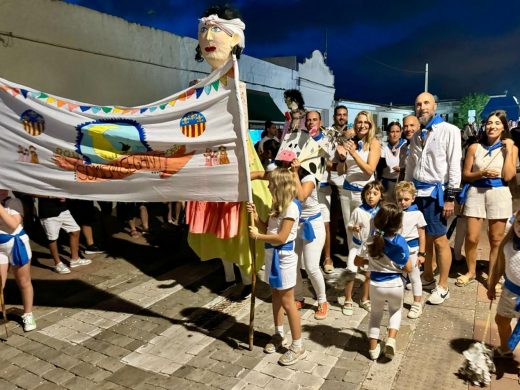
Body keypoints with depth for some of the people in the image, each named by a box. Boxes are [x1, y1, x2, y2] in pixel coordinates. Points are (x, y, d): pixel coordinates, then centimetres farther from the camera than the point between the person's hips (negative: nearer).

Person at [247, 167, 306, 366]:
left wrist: (257, 236, -17)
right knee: (276, 297, 19)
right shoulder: (277, 205, 9)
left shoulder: (291, 207, -20)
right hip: (272, 255, 9)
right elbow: (267, 229, 9)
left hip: (283, 257, -9)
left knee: (287, 302, -1)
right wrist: (255, 216, -4)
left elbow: (281, 238, -23)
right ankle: (279, 335, 36)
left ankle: (297, 346, 12)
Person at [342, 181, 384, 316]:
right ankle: (348, 301, 14)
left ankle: (364, 300, 35)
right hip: (357, 245, -3)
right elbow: (348, 227, -10)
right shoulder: (358, 211, -17)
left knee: (368, 275, 15)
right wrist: (353, 228, -29)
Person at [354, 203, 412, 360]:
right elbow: (408, 269, -7)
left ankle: (373, 347, 25)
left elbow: (357, 262, 0)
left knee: (376, 313, 25)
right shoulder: (401, 243, -15)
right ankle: (391, 339, 9)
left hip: (376, 285, 1)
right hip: (395, 285, 0)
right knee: (396, 310, 29)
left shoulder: (371, 241, -13)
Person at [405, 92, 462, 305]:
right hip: (416, 191, 6)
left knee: (439, 239, -1)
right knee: (423, 238, 13)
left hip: (436, 192, -6)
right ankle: (427, 277, 27)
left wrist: (450, 197, -14)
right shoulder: (417, 134, 14)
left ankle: (442, 286, 11)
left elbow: (454, 165, -10)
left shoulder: (449, 130, -5)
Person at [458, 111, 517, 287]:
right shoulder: (474, 147, 4)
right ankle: (471, 272, 21)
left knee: (496, 239, 7)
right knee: (471, 237, 0)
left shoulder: (511, 148, 4)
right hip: (476, 193, 0)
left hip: (499, 194, 0)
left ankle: (492, 276, 22)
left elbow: (508, 176, -7)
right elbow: (465, 175, 5)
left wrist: (508, 150, -6)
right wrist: (482, 173, -13)